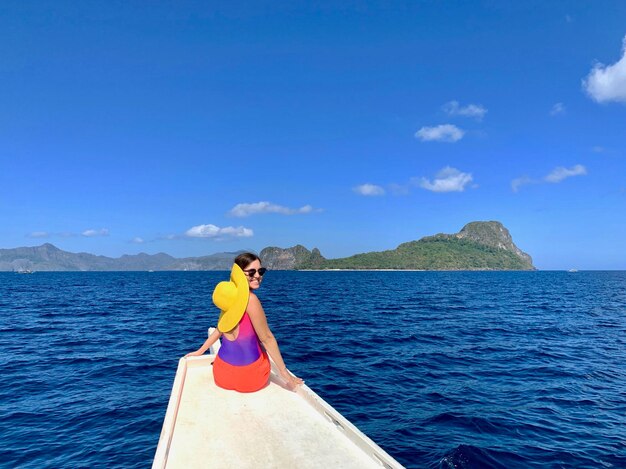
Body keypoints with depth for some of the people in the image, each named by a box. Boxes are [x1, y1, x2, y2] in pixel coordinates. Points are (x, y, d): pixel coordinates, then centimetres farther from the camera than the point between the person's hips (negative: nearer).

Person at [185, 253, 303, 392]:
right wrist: (285, 372, -9)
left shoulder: (231, 295, 4)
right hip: (248, 375, -7)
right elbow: (267, 338, -16)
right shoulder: (250, 299, -20)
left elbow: (221, 328, 15)